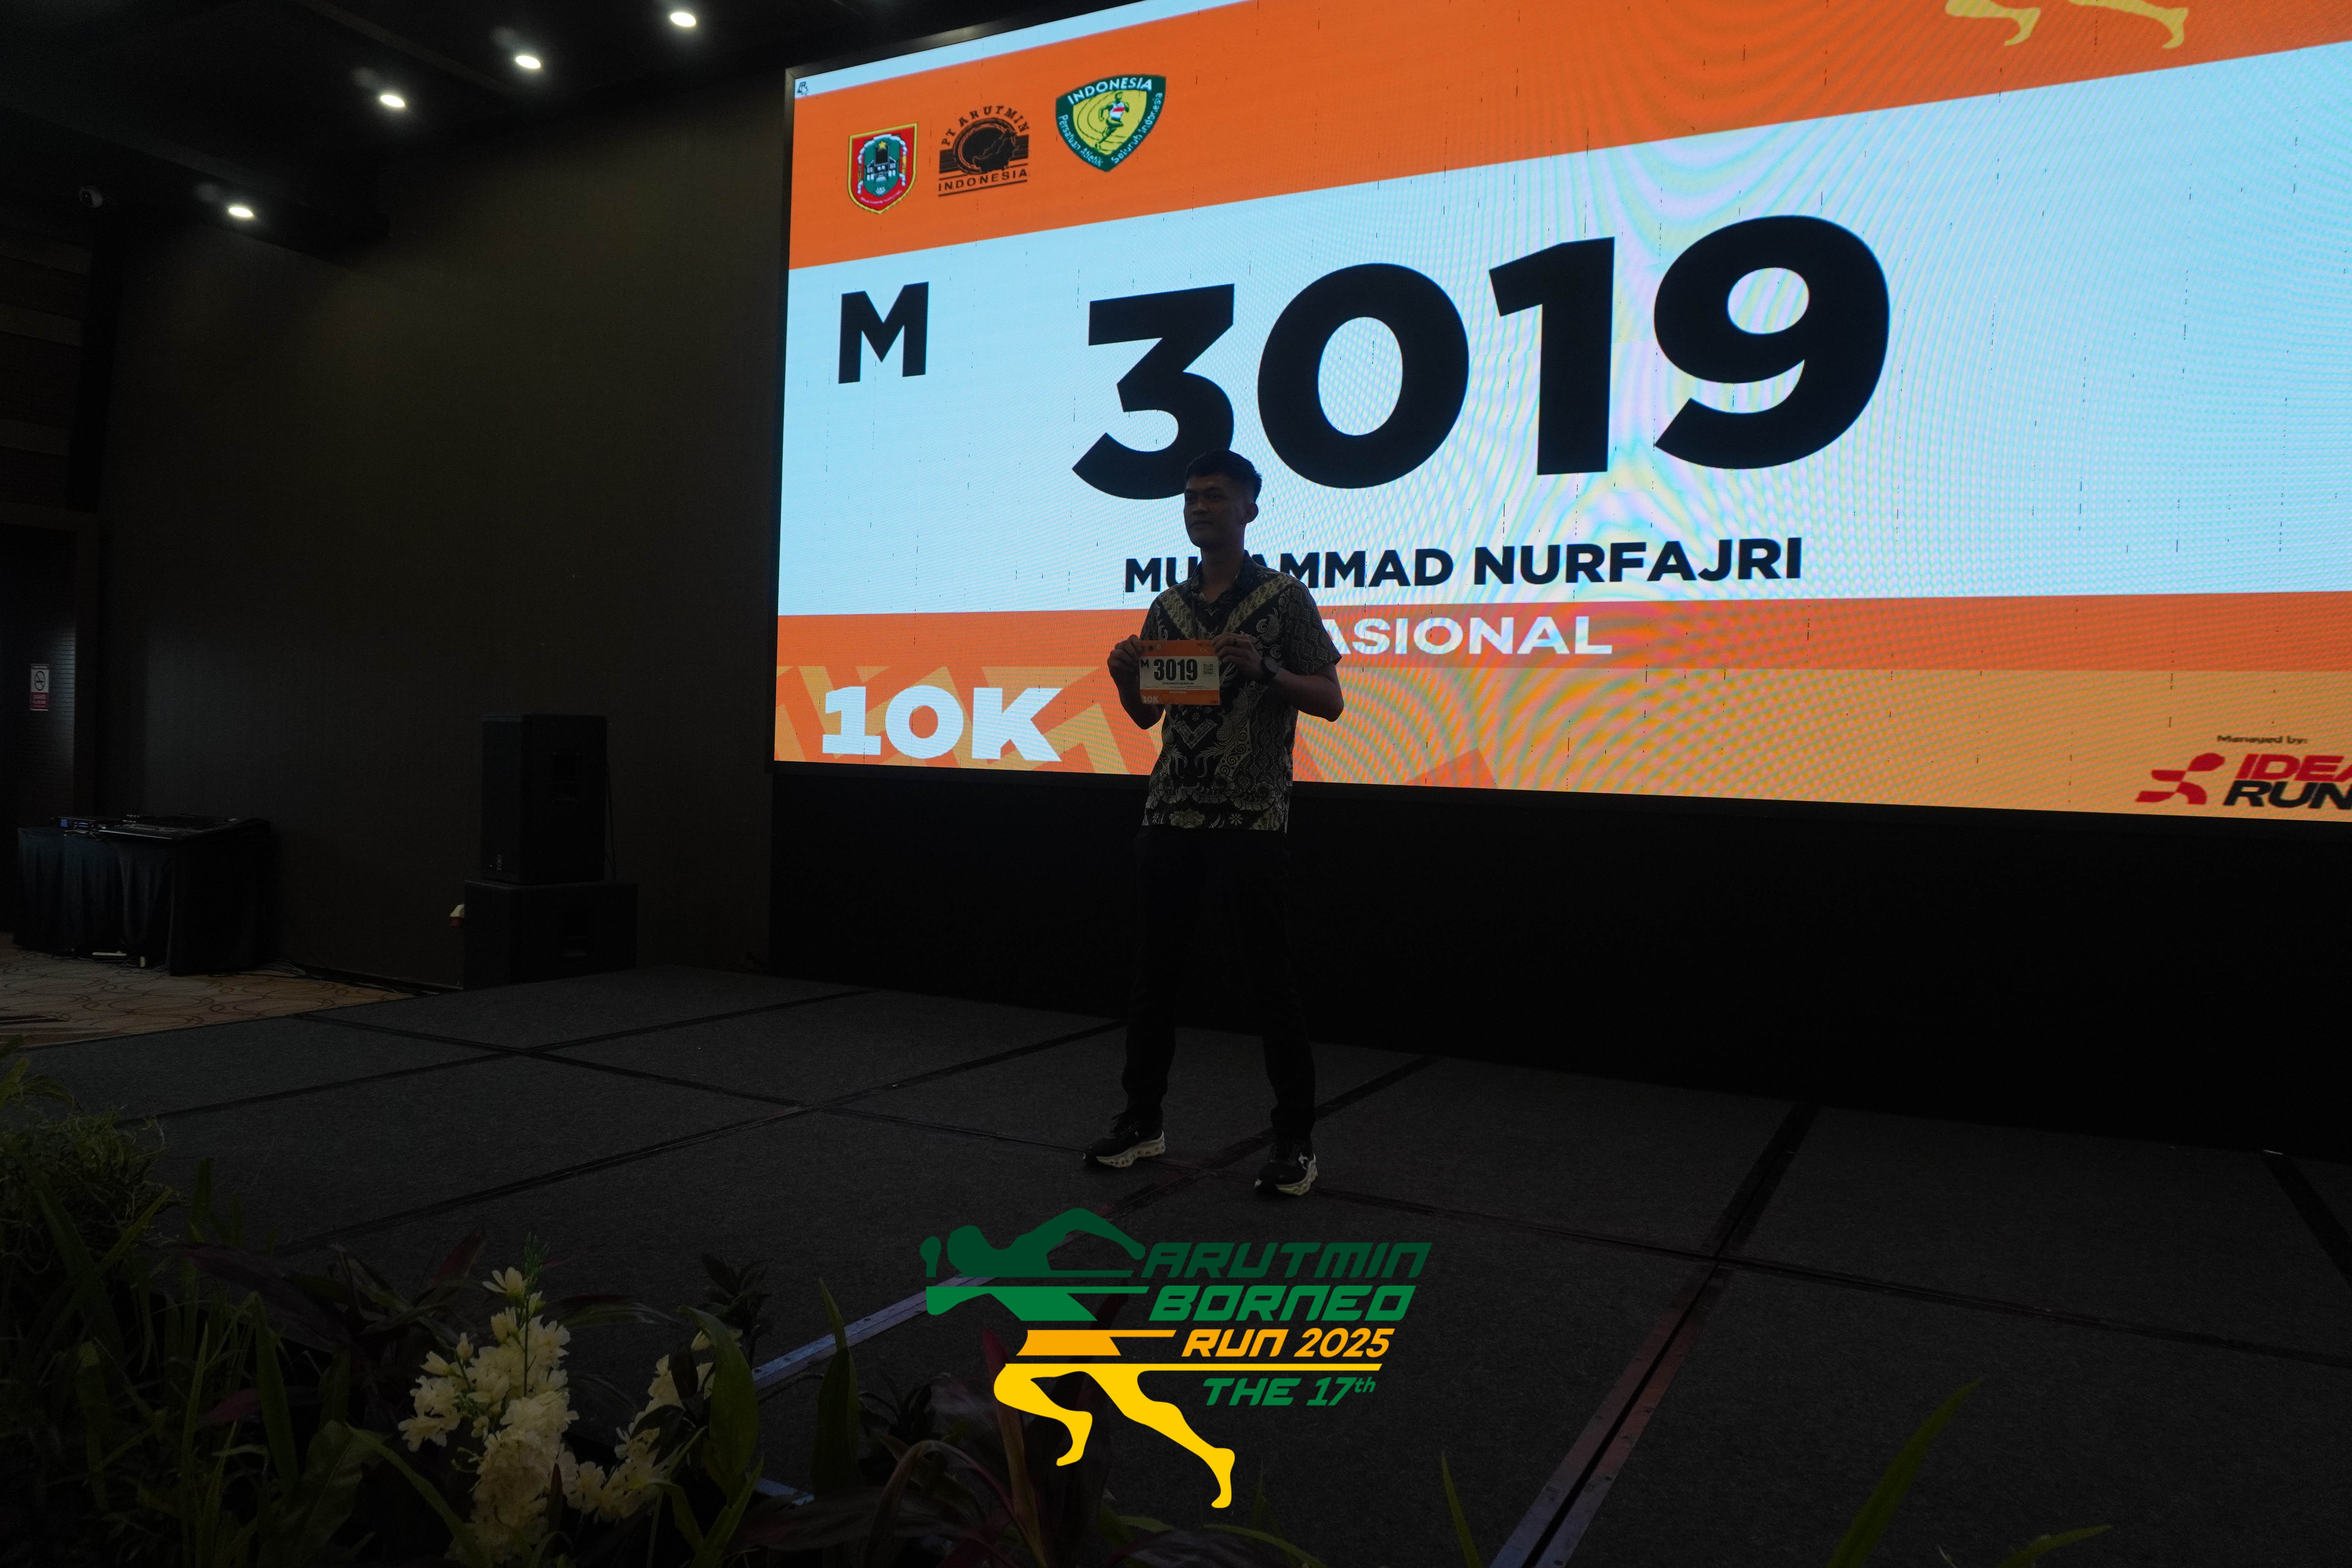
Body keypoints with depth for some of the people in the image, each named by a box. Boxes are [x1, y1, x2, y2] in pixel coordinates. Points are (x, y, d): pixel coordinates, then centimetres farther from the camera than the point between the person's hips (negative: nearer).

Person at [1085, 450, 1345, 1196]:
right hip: (1171, 813, 5)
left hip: (1252, 818, -5)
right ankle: (1143, 1119, 22)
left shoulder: (1284, 598, 0)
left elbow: (1331, 701, -3)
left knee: (1270, 974, -1)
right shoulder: (1167, 607, 15)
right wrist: (1125, 675, -2)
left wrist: (1264, 668, -19)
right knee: (1154, 968, 9)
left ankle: (1296, 1137, 10)